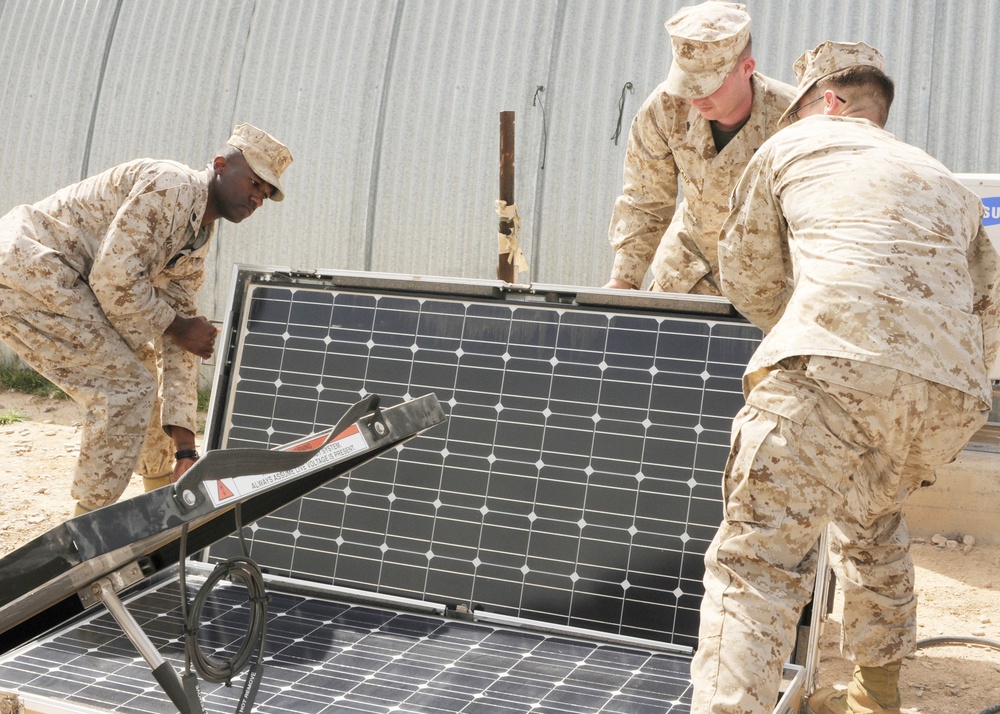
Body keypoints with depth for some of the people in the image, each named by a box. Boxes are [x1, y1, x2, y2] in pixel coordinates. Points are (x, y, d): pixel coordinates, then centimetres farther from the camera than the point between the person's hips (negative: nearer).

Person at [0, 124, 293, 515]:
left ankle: (167, 494, 35)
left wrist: (184, 446, 3)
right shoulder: (170, 186, -17)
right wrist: (176, 325, -10)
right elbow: (114, 277, -25)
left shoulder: (197, 243, 12)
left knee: (144, 368, 18)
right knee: (126, 385, -13)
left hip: (59, 284, 10)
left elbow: (177, 345, 10)